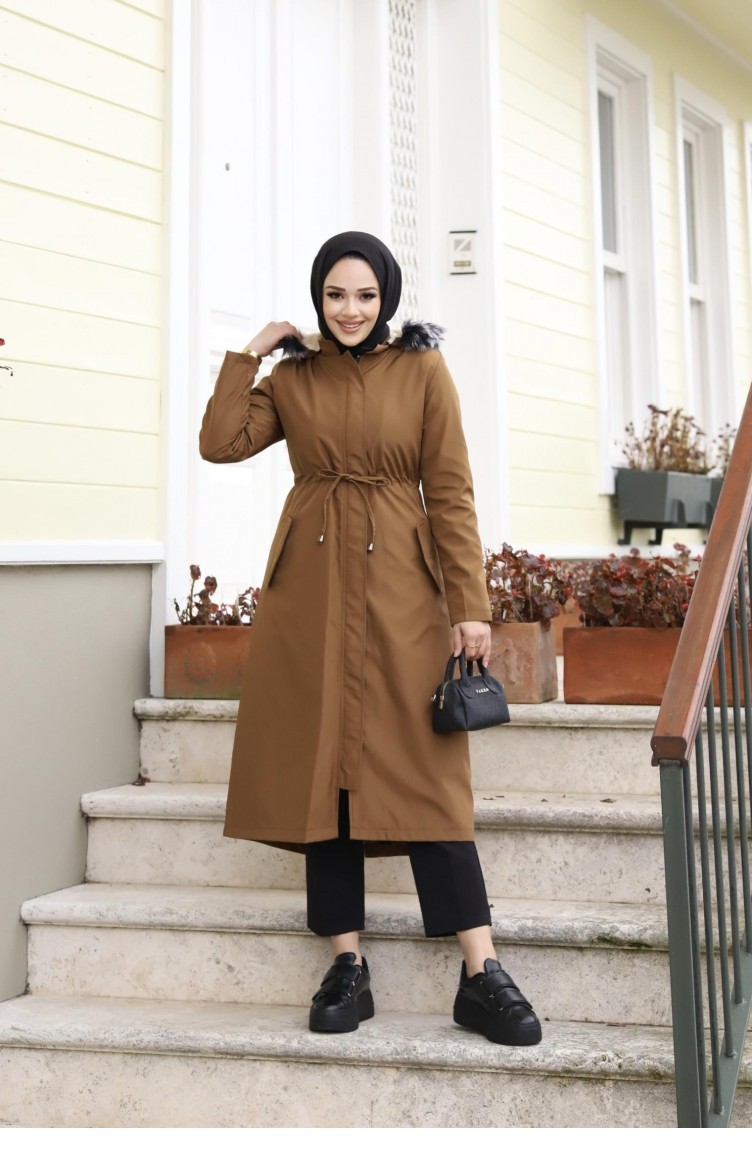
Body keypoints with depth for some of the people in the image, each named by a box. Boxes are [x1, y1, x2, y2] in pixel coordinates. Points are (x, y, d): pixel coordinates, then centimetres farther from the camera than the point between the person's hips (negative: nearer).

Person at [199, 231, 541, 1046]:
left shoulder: (423, 371, 4)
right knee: (320, 766, 2)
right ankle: (347, 967, 11)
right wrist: (249, 353, 2)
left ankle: (480, 976, -2)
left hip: (400, 588, -2)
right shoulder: (291, 378, 11)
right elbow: (221, 442, -2)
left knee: (426, 771, -7)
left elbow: (450, 493, -1)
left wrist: (469, 605, -7)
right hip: (310, 589, 3)